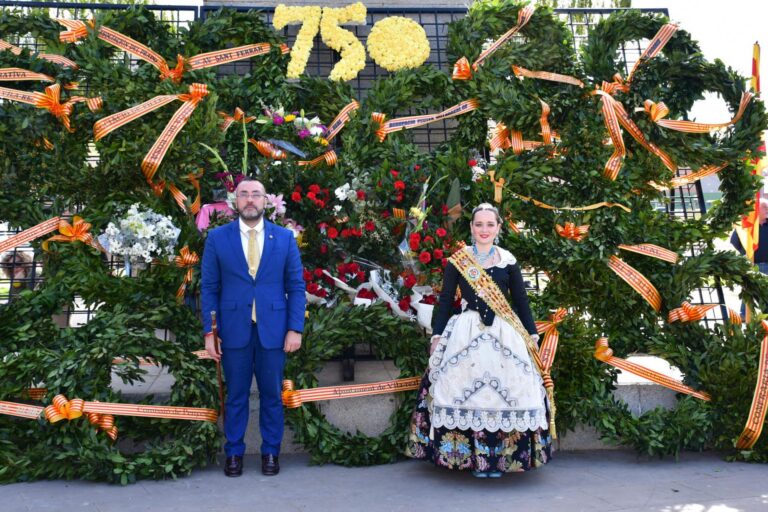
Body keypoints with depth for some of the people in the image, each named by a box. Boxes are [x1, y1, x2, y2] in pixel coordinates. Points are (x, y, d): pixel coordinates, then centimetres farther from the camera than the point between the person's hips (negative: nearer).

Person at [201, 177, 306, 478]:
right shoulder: (217, 238, 3)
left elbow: (296, 287, 3)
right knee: (236, 395, 10)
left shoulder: (284, 238, 4)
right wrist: (209, 332, -3)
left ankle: (270, 453, 24)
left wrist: (295, 329, -4)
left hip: (273, 330, 1)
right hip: (234, 330, 0)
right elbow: (209, 288, 3)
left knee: (272, 395, 9)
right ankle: (234, 453, 26)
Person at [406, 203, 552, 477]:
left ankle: (498, 458, 10)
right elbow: (445, 300, 6)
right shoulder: (457, 261, 5)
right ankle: (471, 456, 7)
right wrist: (437, 335, 1)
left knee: (504, 391, -2)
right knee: (464, 390, -4)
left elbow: (521, 301, 11)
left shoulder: (508, 261, 8)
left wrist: (532, 335, 7)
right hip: (465, 333, -1)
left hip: (503, 334, 1)